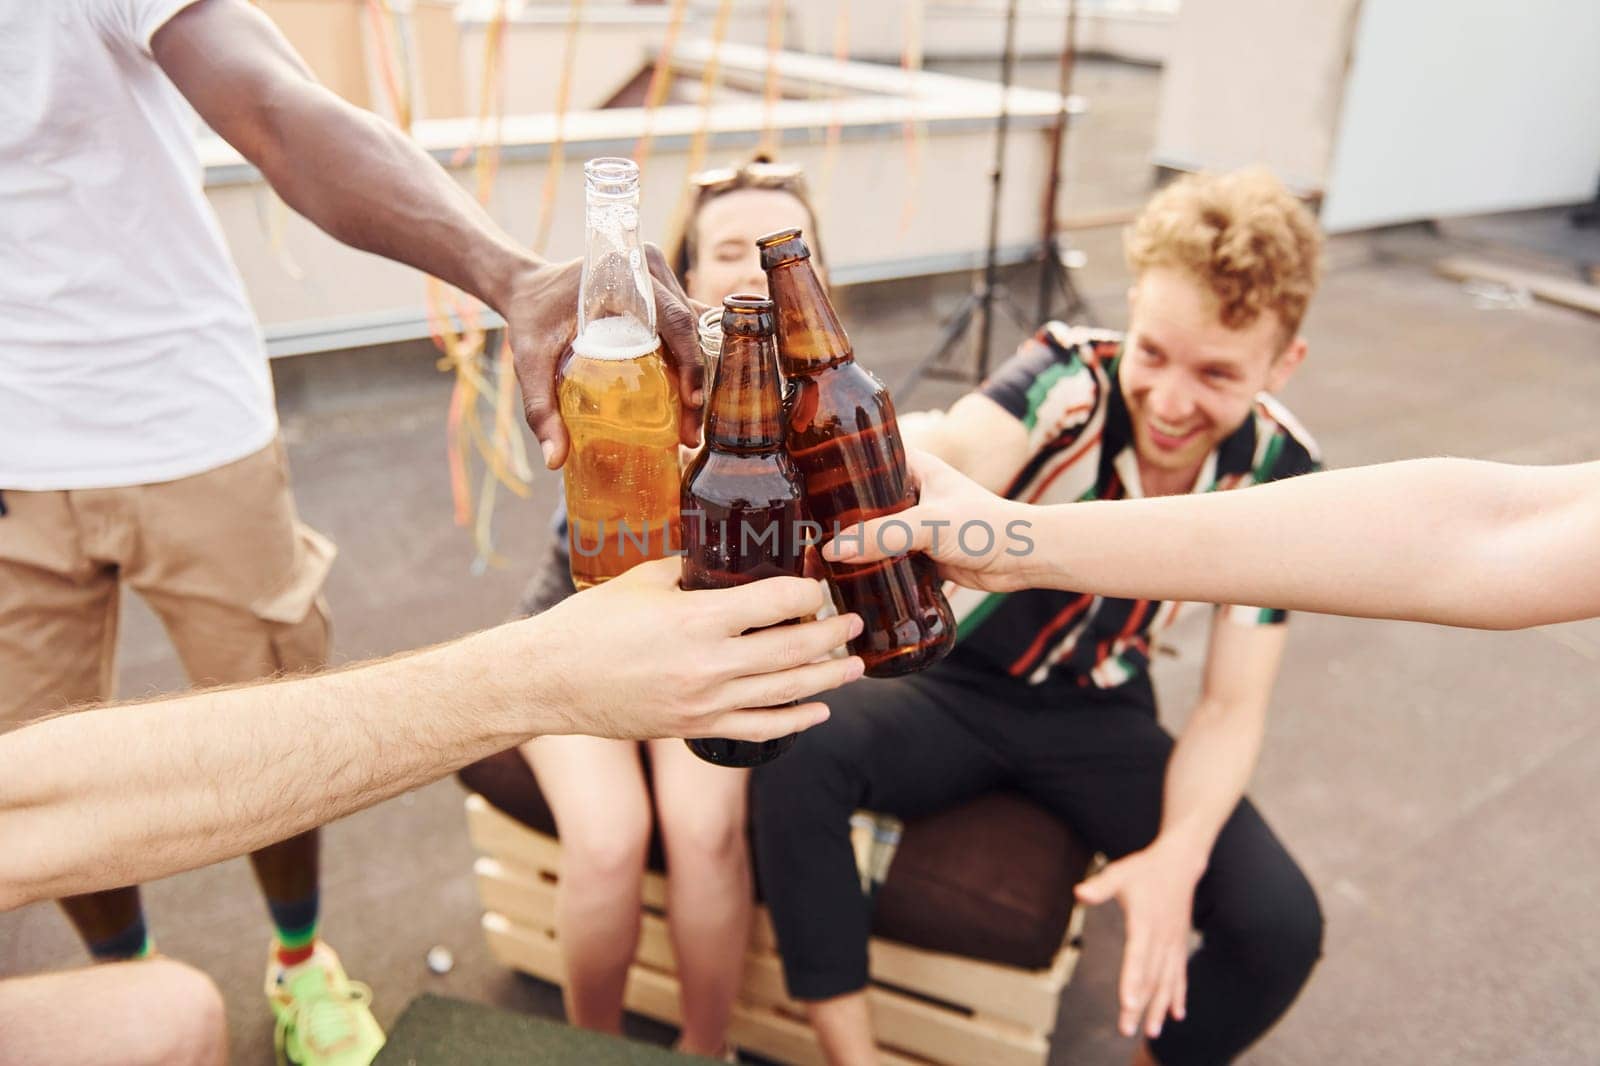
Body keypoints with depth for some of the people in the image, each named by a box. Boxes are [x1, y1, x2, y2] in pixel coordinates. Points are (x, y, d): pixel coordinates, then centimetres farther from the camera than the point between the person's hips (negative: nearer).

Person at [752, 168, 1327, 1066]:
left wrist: (1177, 854, -27)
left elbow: (1232, 705, -10)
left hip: (1098, 715, 3)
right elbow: (959, 455, -45)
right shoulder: (1071, 377, -22)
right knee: (800, 751, -32)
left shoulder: (1279, 474, -12)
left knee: (1280, 924, -17)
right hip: (956, 681, -2)